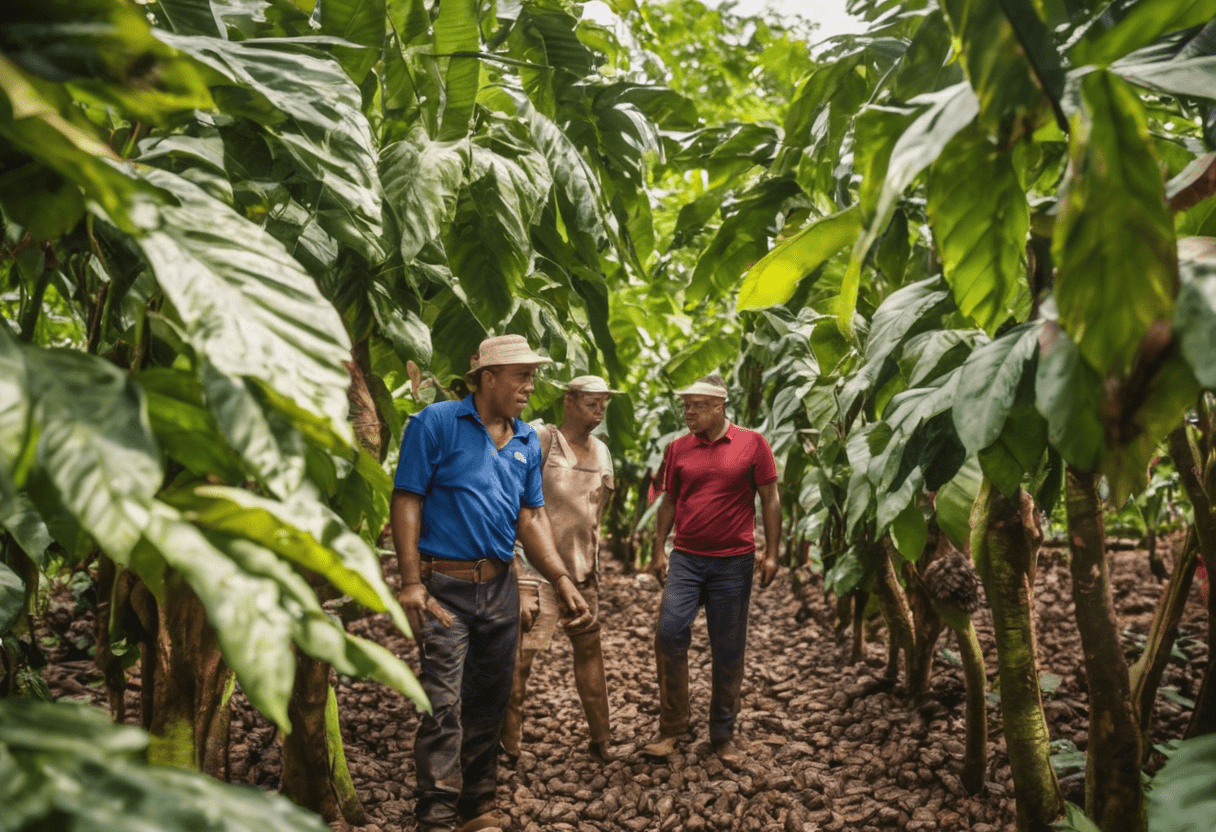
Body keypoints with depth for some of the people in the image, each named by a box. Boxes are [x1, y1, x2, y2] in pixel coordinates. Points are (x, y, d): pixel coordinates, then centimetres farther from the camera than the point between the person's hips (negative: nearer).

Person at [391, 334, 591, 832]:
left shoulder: (527, 442, 10)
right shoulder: (436, 423, -7)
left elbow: (531, 516, 12)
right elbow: (406, 500, -10)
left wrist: (561, 580, 1)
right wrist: (410, 581, -17)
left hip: (500, 587, 6)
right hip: (445, 585, -6)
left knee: (489, 705, 14)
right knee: (443, 706, -9)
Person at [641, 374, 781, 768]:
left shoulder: (752, 444, -2)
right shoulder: (677, 448, 5)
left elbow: (769, 500, 0)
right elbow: (668, 502, 12)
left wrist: (771, 553, -4)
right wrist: (659, 551, 8)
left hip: (734, 562, -2)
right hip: (686, 559, 2)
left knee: (728, 651, 6)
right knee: (669, 633, -11)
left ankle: (723, 735, 21)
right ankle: (672, 728, 4)